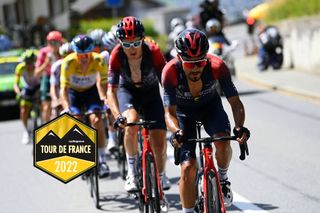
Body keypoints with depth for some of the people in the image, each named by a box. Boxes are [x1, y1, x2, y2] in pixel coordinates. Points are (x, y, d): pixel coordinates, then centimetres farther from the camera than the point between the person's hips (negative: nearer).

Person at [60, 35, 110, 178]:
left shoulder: (99, 61, -29)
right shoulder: (68, 62, -32)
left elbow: (105, 84, -23)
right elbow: (63, 88, -30)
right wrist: (66, 108, -43)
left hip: (91, 90, 0)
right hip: (74, 92, 0)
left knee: (96, 120, -20)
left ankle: (102, 160, -12)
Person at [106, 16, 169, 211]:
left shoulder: (153, 52, -29)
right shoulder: (117, 55, -27)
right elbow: (111, 89, -28)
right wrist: (117, 116, -43)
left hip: (151, 92, 0)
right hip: (127, 91, 0)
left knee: (159, 142, -8)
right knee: (131, 123, -33)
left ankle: (160, 183, 15)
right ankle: (132, 170, -14)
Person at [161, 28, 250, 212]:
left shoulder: (217, 66, -32)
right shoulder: (171, 71, -33)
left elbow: (235, 102, -30)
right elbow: (169, 112, -31)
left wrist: (239, 127, -48)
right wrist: (176, 132, -51)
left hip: (211, 107, 1)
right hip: (184, 112, 0)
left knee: (223, 142, -29)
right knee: (188, 167, -13)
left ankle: (222, 179, 1)